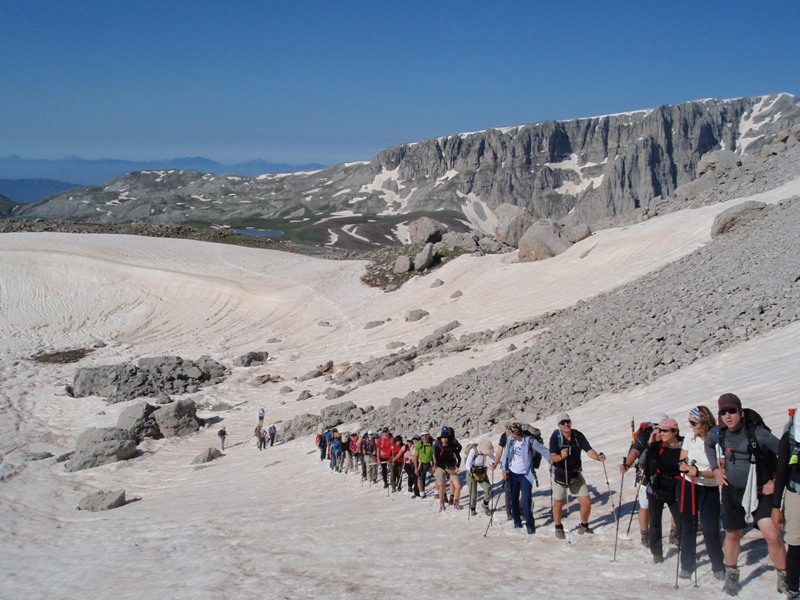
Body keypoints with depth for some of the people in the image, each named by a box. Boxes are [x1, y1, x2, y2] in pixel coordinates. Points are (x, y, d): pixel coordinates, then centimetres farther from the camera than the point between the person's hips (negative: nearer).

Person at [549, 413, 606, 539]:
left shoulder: (578, 436, -7)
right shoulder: (555, 437, -16)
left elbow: (589, 450, -14)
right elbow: (552, 457, -23)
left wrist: (598, 457, -34)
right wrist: (561, 456, -45)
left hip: (576, 474, 3)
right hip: (560, 475, -3)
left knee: (586, 502, 2)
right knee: (559, 502, 8)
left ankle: (584, 526, 26)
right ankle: (558, 528, 30)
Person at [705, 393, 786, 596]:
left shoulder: (757, 433, -22)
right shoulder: (718, 433, -7)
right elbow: (708, 445, 18)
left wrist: (776, 482, -12)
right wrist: (716, 468, 8)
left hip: (761, 492, -4)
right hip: (732, 492, 4)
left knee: (773, 536, -15)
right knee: (732, 534, 16)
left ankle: (784, 579, 5)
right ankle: (731, 575, 37)